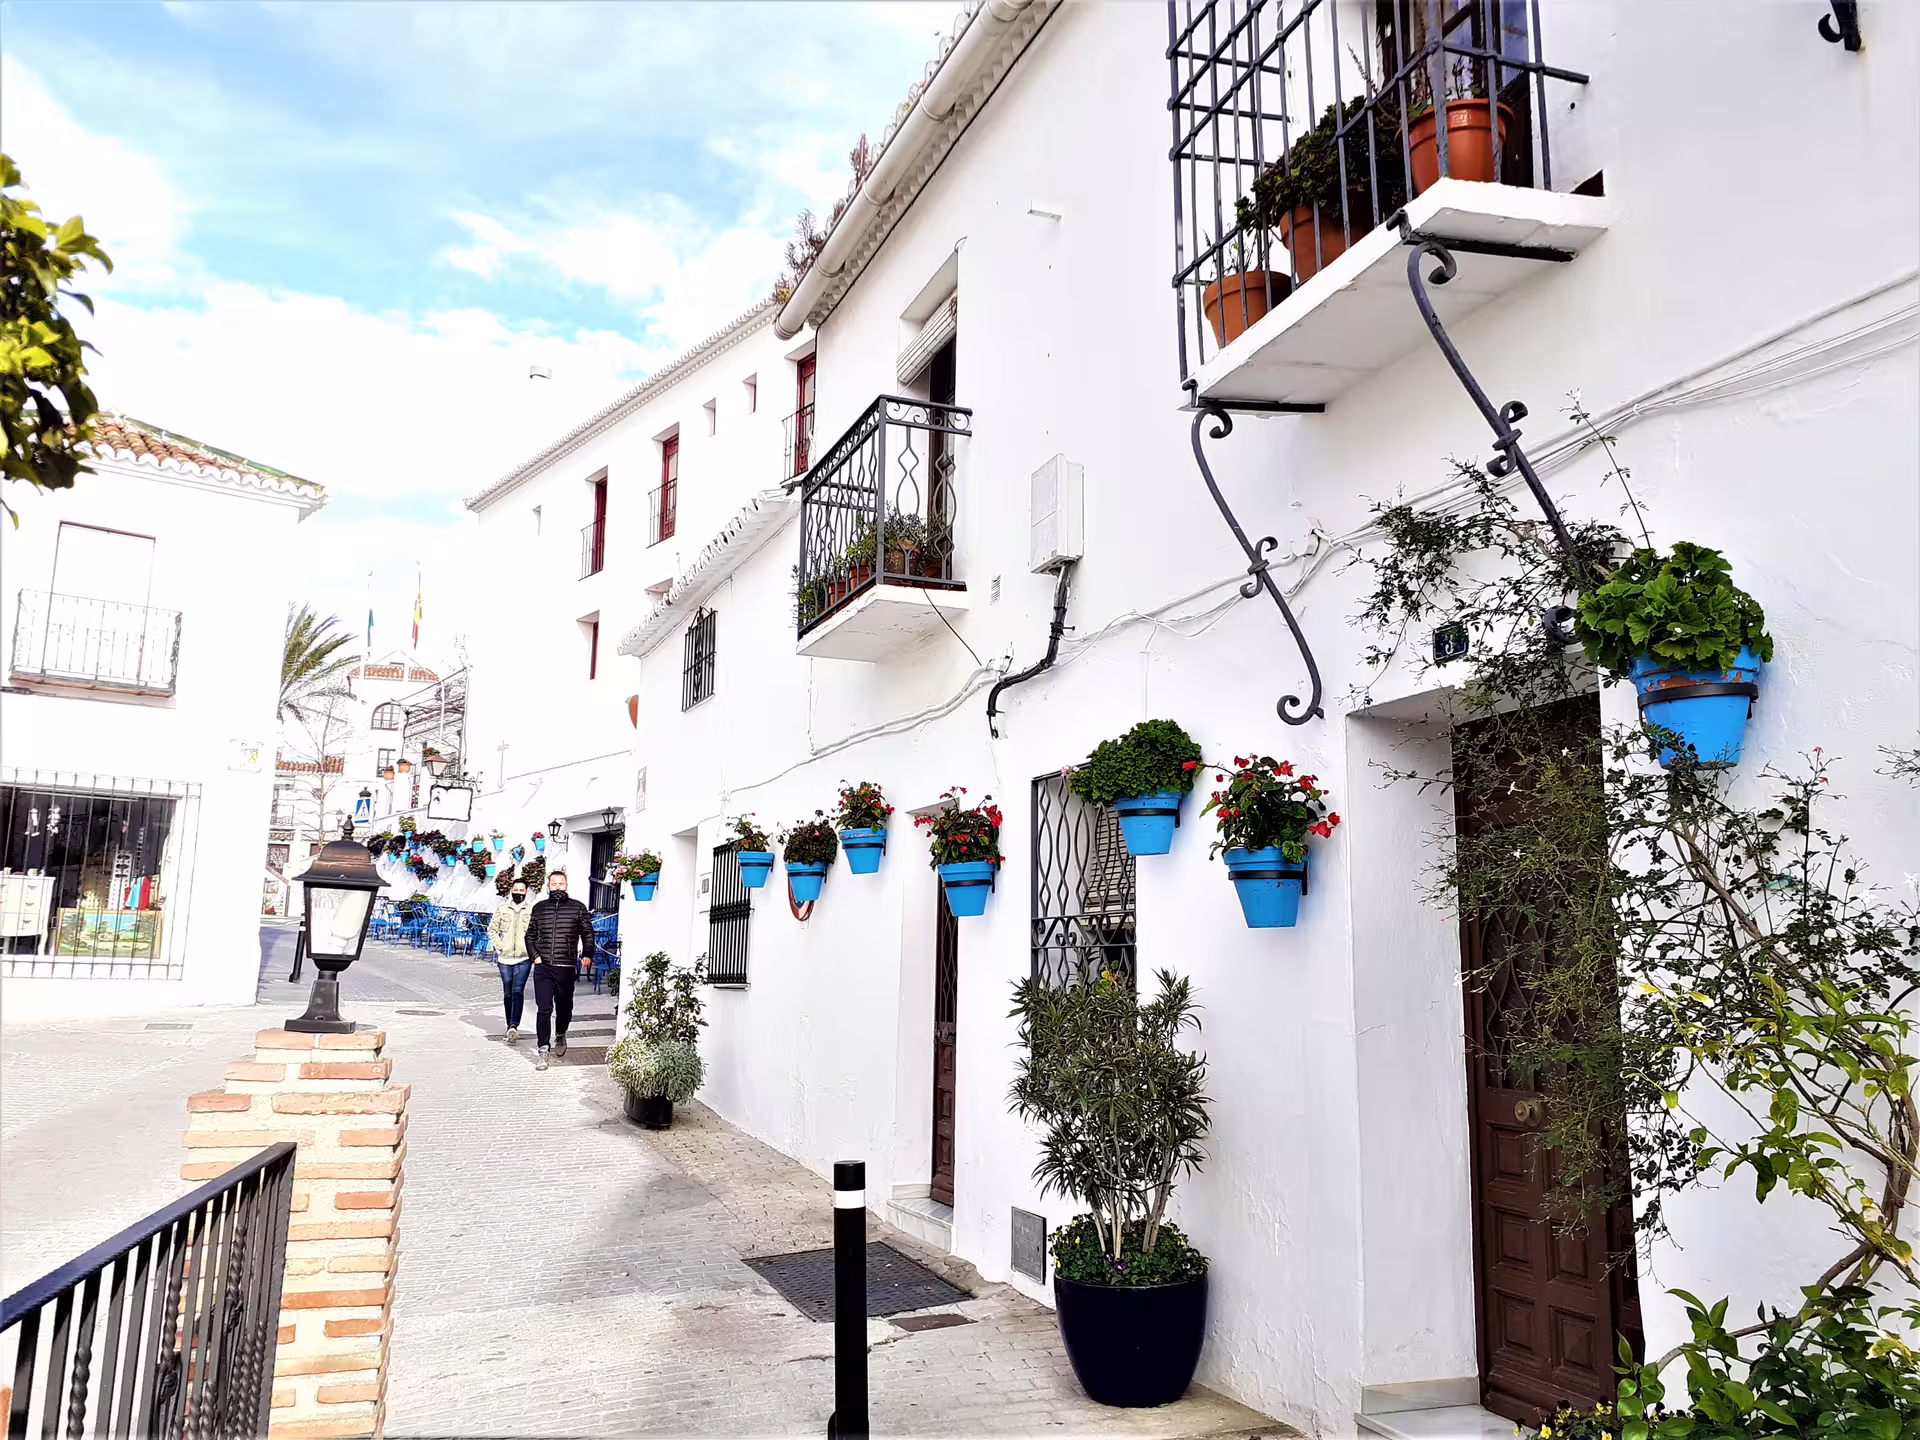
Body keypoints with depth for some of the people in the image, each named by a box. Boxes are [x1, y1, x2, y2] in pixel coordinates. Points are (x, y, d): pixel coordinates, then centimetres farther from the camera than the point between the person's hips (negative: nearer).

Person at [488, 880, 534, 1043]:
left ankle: (513, 1026, -24)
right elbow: (491, 929, 13)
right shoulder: (502, 910, 6)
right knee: (508, 993, 10)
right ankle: (511, 1027, 23)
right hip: (505, 958, 2)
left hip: (524, 958, -2)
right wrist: (498, 944, 0)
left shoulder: (532, 911, 2)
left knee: (518, 991, -16)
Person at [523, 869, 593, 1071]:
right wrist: (534, 956, 3)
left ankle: (560, 1036, 40)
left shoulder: (578, 908, 2)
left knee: (564, 1008, 11)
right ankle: (542, 1052, -1)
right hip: (542, 968, 0)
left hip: (566, 969, 0)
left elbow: (587, 933, 7)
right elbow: (530, 935, 16)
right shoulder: (539, 908, 8)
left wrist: (587, 954, -5)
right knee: (543, 1009, -7)